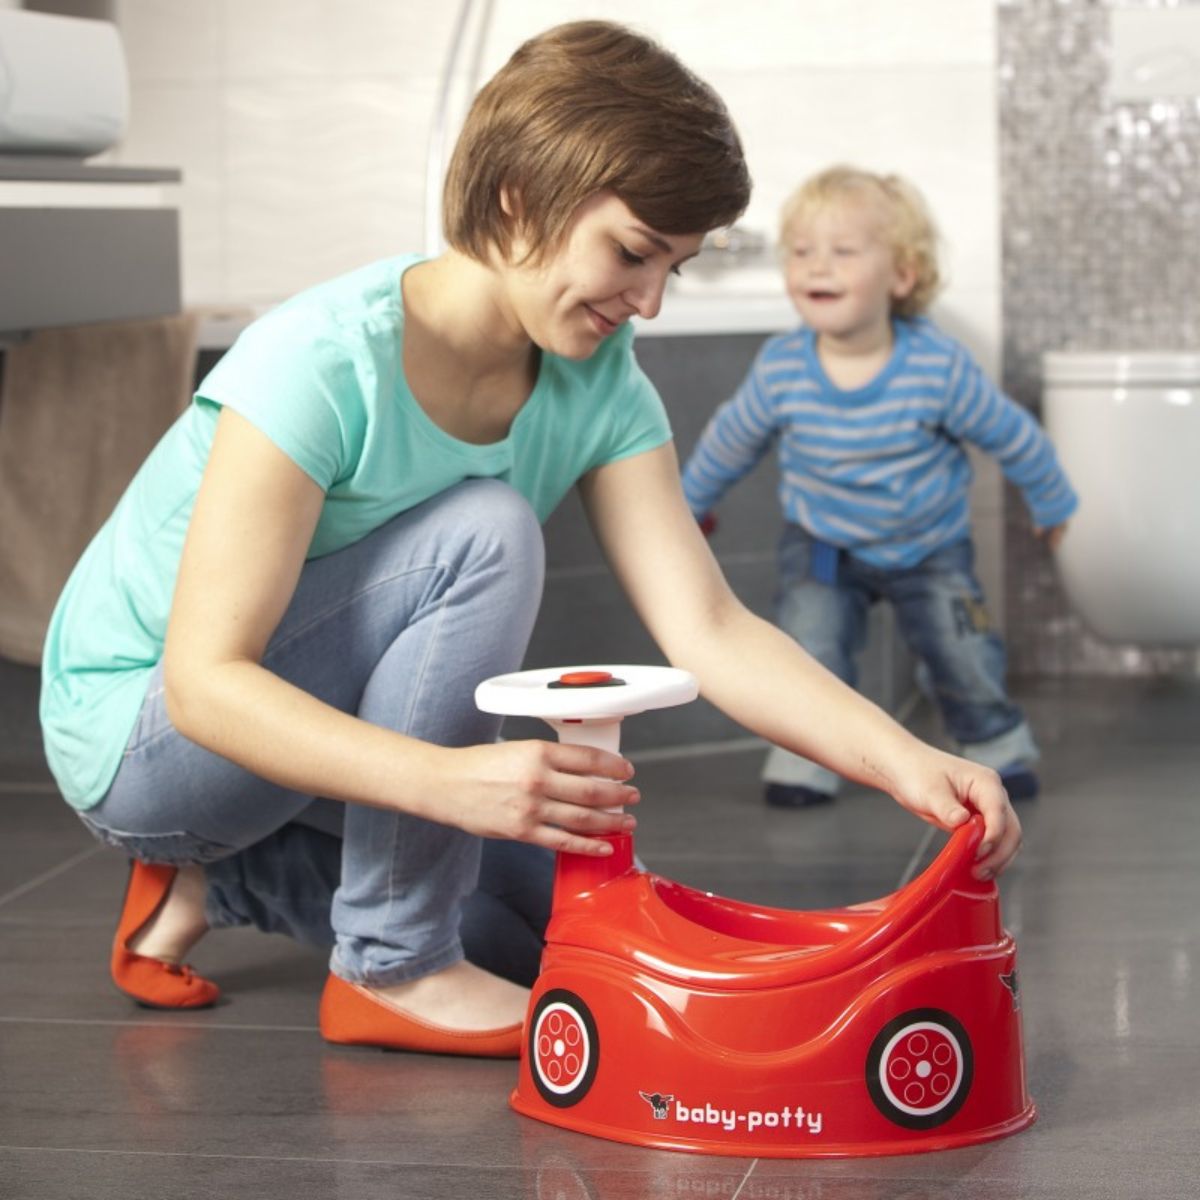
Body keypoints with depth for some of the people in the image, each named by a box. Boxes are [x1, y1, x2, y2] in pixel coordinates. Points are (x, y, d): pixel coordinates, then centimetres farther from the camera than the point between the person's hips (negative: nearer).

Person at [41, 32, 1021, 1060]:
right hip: (134, 727, -7)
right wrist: (452, 780, -49)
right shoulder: (324, 363, -30)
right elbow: (205, 680, -35)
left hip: (340, 719, 8)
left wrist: (904, 762, -31)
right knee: (485, 533, -29)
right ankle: (391, 965, -18)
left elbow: (709, 629, -16)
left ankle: (230, 880, 14)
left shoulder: (601, 389, -9)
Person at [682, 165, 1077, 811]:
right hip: (821, 544, 1)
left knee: (964, 655, -2)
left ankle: (998, 746, 25)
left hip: (930, 546, 0)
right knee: (809, 646, -17)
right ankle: (804, 757, 3)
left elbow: (1012, 435, -9)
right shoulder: (779, 369, -22)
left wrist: (1051, 504, 5)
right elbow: (731, 438, -1)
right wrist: (691, 500, 14)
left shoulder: (939, 367, -27)